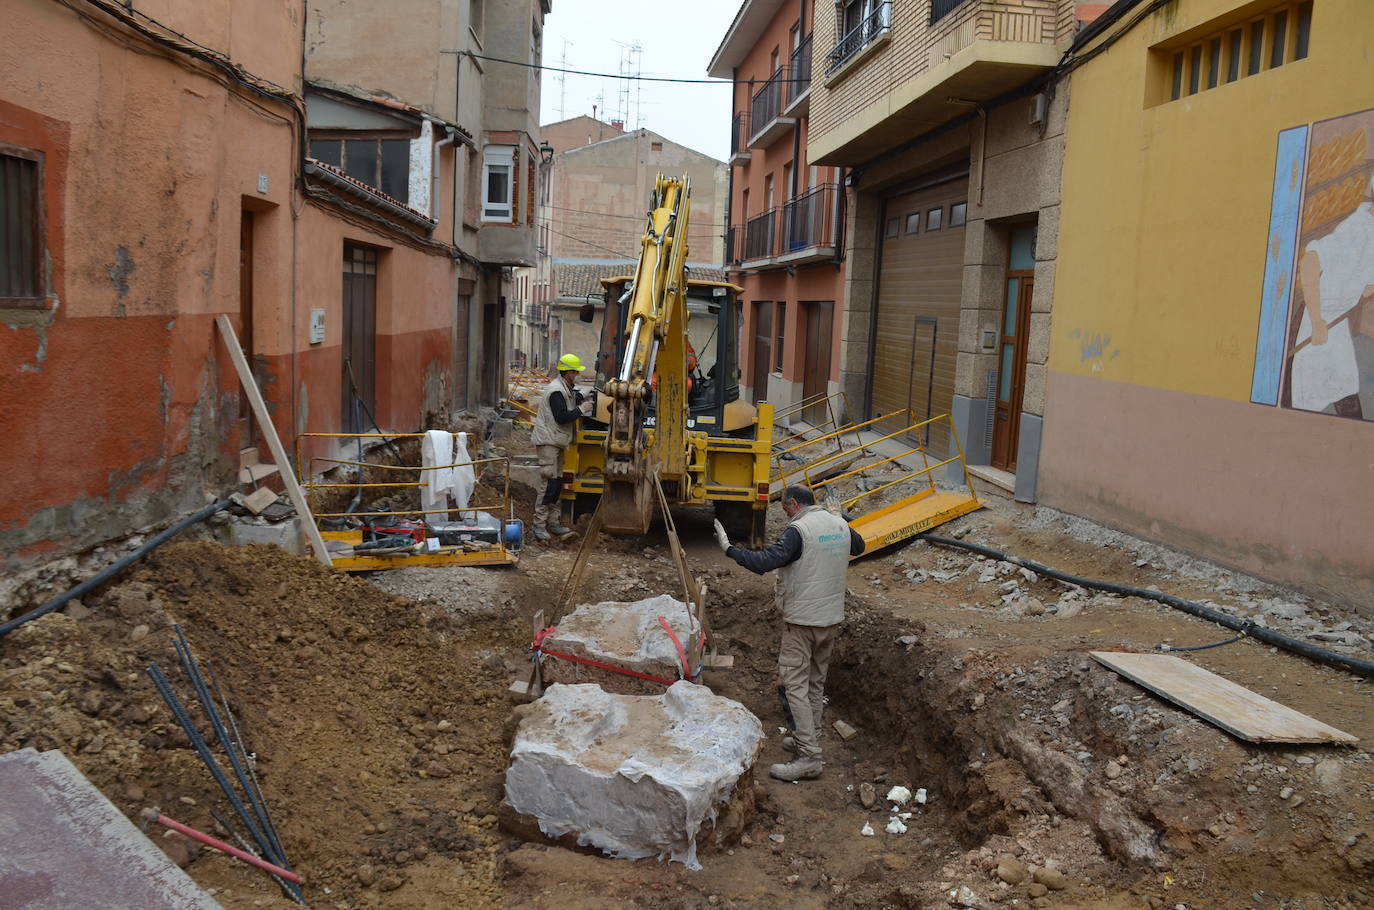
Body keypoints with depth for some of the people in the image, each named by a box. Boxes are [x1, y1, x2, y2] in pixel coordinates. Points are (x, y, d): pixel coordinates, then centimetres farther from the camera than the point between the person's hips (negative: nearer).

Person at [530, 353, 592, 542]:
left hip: (556, 442, 11)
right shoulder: (556, 391, -17)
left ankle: (553, 523, 18)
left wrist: (582, 400, 5)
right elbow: (561, 417, -22)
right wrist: (582, 409, -15)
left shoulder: (565, 389, 15)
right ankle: (539, 525, -9)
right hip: (548, 441, -11)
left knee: (557, 483, 12)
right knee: (550, 483, -12)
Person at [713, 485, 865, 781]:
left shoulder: (799, 530, -18)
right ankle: (808, 739, 29)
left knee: (795, 684, -5)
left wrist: (730, 549, -17)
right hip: (832, 618, 8)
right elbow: (858, 546, 29)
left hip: (802, 620, -8)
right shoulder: (841, 525, 7)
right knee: (816, 682, 19)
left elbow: (765, 561, -27)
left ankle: (808, 757, -8)